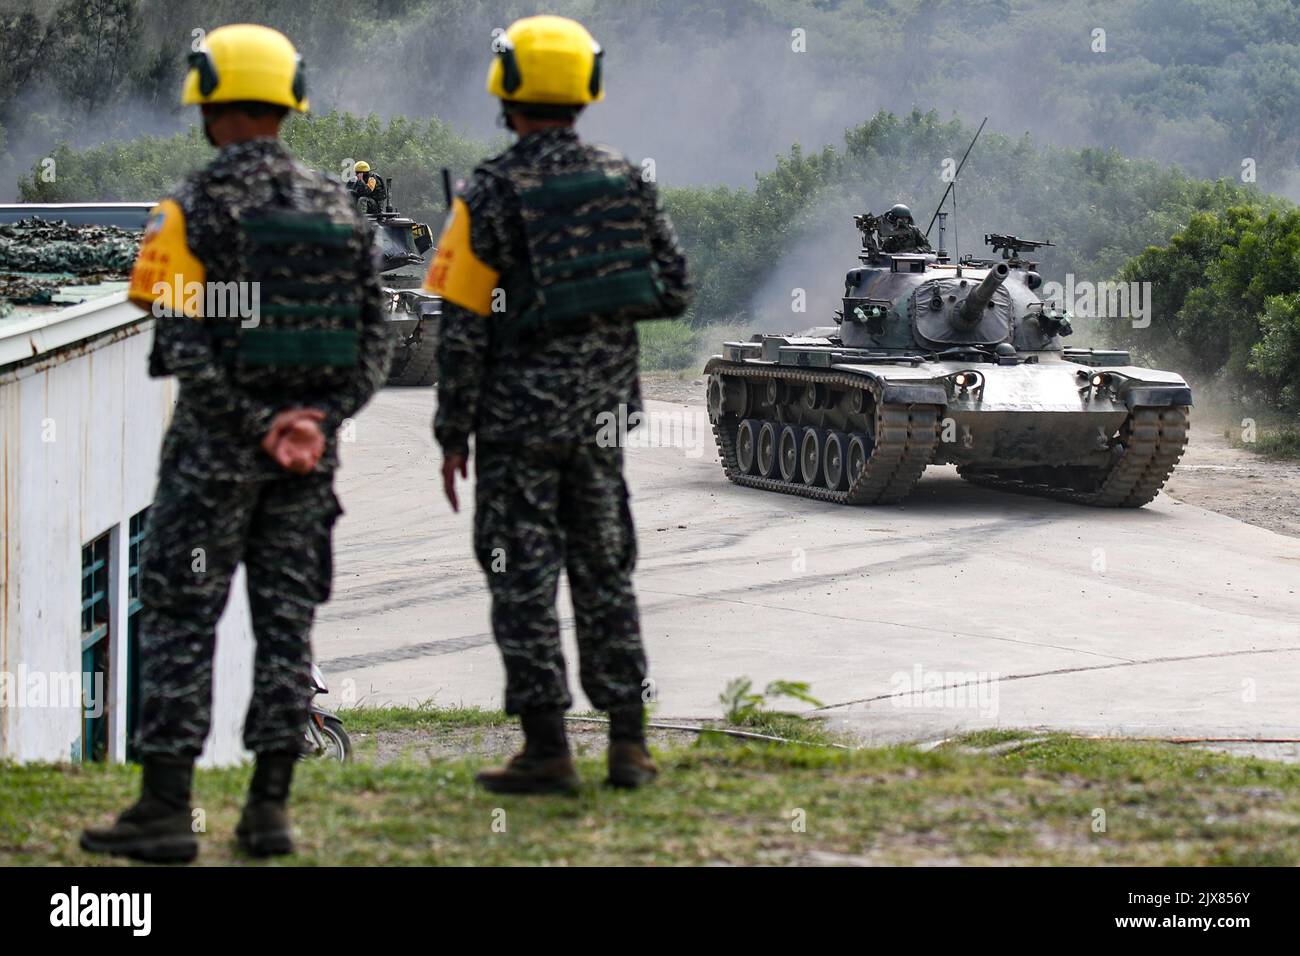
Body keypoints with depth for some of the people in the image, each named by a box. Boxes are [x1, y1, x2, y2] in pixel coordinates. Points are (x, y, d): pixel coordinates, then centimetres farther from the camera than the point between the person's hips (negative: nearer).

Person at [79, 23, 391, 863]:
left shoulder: (200, 205, -10)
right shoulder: (337, 205, 7)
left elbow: (184, 342, -17)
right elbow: (375, 338, 5)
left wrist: (254, 426, -12)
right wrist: (322, 418, -3)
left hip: (216, 444, -5)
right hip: (311, 447, 5)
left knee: (181, 620, 0)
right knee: (287, 620, 8)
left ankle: (166, 810, -1)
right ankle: (271, 810, 8)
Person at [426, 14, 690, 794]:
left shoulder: (493, 193, -10)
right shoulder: (626, 181, 4)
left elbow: (463, 324, -10)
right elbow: (674, 291, 4)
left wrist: (453, 434, -4)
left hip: (520, 410, -5)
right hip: (602, 407, 5)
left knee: (524, 580, 1)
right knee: (605, 573, 12)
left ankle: (548, 751, -1)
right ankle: (629, 745, 11)